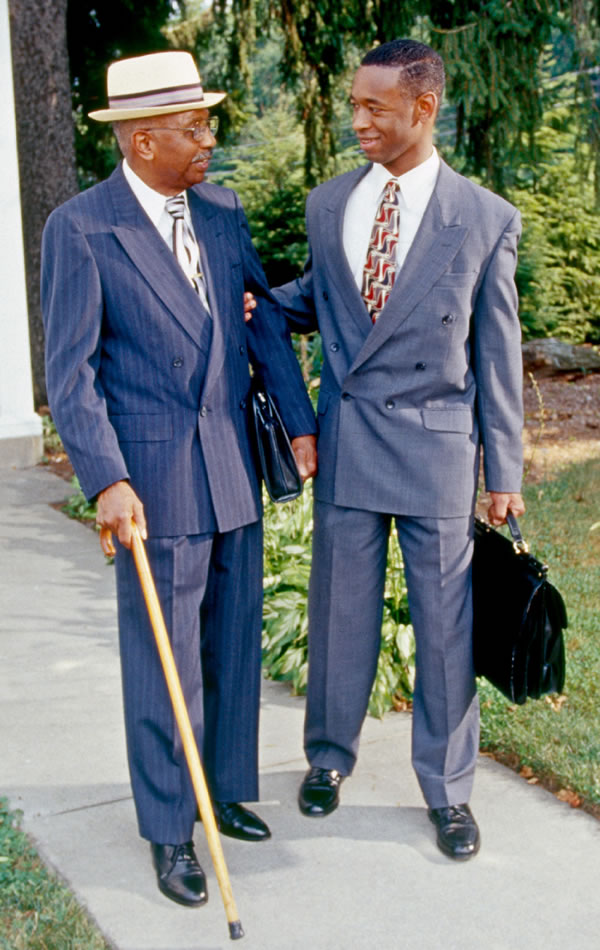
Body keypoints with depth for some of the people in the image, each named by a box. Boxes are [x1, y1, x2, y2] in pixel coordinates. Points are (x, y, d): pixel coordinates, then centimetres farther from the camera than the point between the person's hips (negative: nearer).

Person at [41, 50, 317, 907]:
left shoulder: (222, 211, 6)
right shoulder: (79, 228, -10)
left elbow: (264, 317, 12)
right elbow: (71, 372, -13)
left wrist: (301, 424, 5)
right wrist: (106, 482, -22)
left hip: (233, 468, 6)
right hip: (152, 480, -6)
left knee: (235, 644, 15)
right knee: (164, 663, 4)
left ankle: (228, 792, 33)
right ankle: (169, 833, 20)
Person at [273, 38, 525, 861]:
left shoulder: (486, 219, -4)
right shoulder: (327, 206, 4)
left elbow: (497, 351, -2)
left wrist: (505, 469, -1)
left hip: (436, 445, -2)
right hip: (344, 442, 3)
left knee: (445, 622, 7)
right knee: (340, 608, 14)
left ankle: (448, 788, 25)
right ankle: (329, 755, 36)